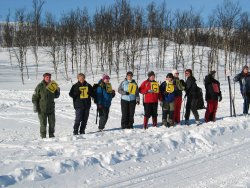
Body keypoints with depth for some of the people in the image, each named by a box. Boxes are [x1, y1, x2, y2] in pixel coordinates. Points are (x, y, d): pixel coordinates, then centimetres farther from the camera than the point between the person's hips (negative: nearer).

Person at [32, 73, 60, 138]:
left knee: (52, 122, 9)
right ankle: (43, 136, 10)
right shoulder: (40, 86, -7)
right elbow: (34, 97, -6)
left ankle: (51, 135, 23)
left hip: (51, 108, 5)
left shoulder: (53, 86, 8)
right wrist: (35, 106, -11)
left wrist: (58, 91, -3)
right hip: (42, 109, -5)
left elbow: (56, 96, 16)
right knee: (43, 123, 0)